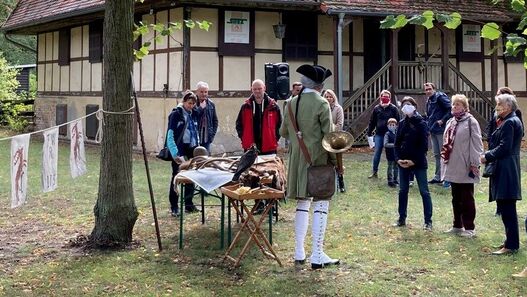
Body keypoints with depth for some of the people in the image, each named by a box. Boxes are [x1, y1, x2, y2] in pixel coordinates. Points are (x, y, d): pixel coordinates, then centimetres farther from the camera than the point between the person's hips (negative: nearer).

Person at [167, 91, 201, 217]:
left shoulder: (193, 114, 11)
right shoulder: (176, 114, -7)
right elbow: (170, 134, -12)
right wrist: (175, 153, -19)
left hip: (191, 149, 6)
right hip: (179, 149, -6)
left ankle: (188, 204, 21)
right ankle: (174, 207, 1)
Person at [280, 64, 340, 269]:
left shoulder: (292, 103, 5)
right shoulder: (321, 104, -12)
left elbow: (283, 132, 14)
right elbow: (328, 135, -13)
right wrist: (335, 159, -3)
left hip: (297, 159, 6)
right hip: (318, 159, -6)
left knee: (302, 204, 13)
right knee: (320, 205, -1)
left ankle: (299, 254, 18)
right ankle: (317, 256, -2)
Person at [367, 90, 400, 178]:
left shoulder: (393, 108, 0)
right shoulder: (377, 108, 6)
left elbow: (398, 121, -2)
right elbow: (372, 121, 9)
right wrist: (369, 132, 6)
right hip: (379, 134, 2)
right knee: (377, 153, 3)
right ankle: (374, 172, 11)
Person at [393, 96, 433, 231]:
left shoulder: (421, 123, -7)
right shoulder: (402, 123, 9)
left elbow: (424, 145, -11)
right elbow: (397, 143, 10)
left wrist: (414, 161, -16)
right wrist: (399, 158, -4)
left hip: (418, 163, -5)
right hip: (403, 163, 6)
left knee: (424, 191, -1)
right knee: (403, 190, 11)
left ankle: (428, 221, 3)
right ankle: (402, 218, 21)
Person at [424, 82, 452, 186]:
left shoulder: (440, 97, -9)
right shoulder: (428, 101, 18)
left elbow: (450, 109, -17)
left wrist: (443, 120, -17)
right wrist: (429, 128, 17)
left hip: (441, 130, -9)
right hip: (433, 131, 9)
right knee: (437, 155, 13)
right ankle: (438, 177, 21)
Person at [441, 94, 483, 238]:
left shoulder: (471, 122, -10)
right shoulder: (450, 122, 13)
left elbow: (477, 144, -13)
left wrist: (475, 164, -16)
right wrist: (444, 161, 13)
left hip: (465, 168, -7)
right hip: (453, 167, 7)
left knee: (467, 199, 1)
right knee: (456, 198, 15)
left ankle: (469, 227, 9)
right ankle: (457, 225, 24)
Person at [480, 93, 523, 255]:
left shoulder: (509, 123, -15)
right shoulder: (513, 121, 18)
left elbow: (504, 148, -20)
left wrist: (486, 157, -11)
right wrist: (488, 155, 6)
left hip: (505, 171, -11)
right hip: (507, 170, 11)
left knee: (507, 209, -7)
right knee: (506, 207, 15)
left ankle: (511, 245, -3)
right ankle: (511, 240, 23)